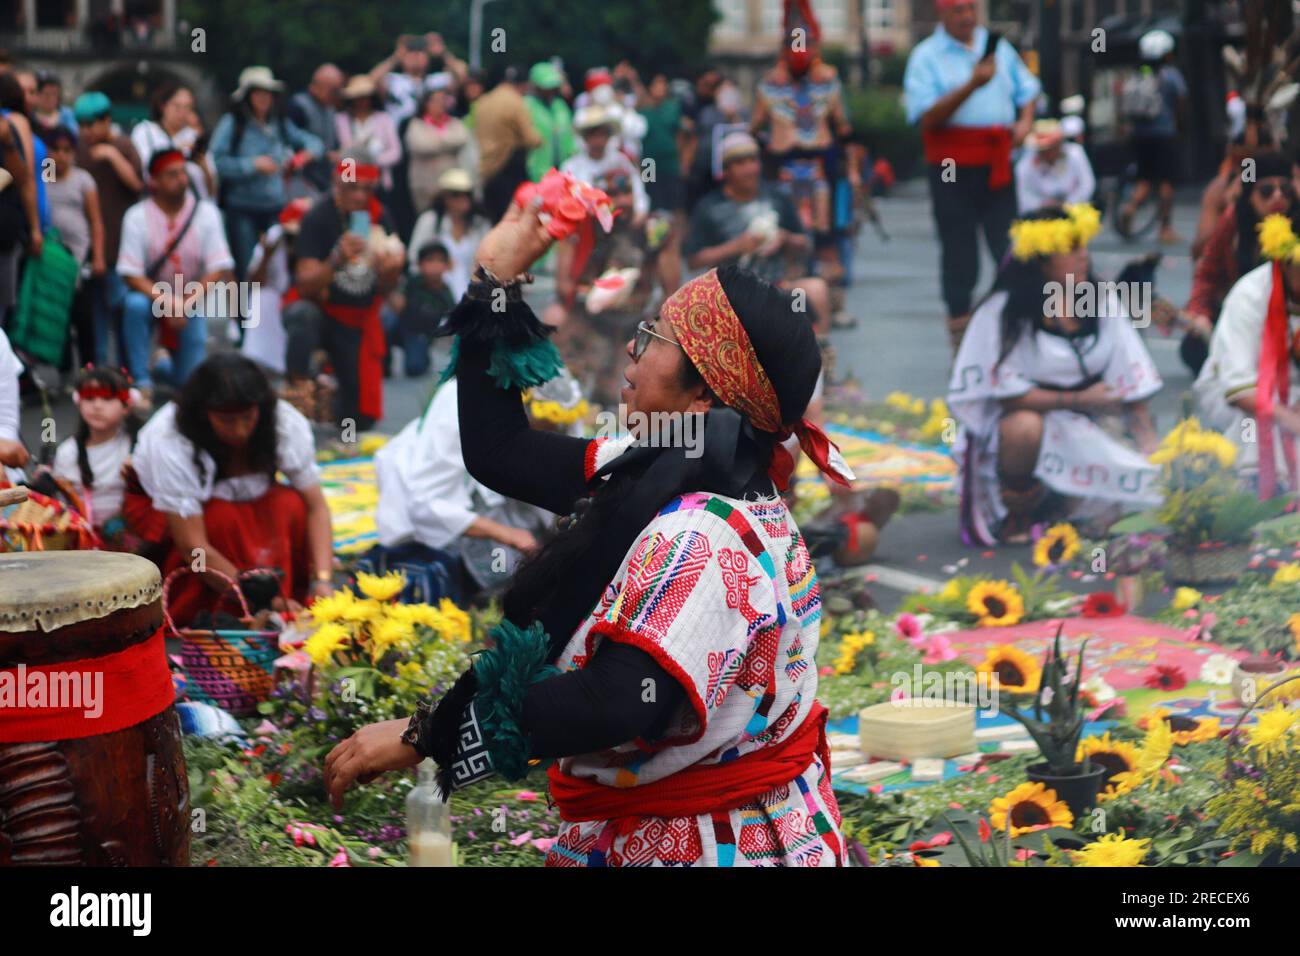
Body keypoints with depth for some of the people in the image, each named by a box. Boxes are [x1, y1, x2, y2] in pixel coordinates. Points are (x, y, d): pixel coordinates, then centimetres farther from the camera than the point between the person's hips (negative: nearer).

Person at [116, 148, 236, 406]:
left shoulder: (206, 213, -11)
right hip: (150, 293, -1)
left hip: (193, 300, 1)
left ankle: (163, 363, 33)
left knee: (191, 379, -4)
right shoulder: (137, 217, -15)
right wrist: (166, 301, -30)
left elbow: (219, 269, -12)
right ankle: (142, 384, -23)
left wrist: (187, 303, -23)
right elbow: (130, 273, -17)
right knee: (134, 305, -37)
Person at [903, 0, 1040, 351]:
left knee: (1012, 249, 3)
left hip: (998, 165, 4)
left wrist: (1025, 122, 2)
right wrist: (972, 85, -23)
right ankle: (960, 342, 10)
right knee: (959, 256, 2)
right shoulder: (926, 57, -3)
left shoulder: (999, 47, 13)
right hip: (954, 170, -4)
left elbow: (1026, 90, 22)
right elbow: (927, 117, -14)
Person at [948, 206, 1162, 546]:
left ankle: (1049, 506, 14)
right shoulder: (1002, 312, -13)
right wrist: (1079, 399, -18)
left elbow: (1131, 379, 1)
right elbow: (1007, 395, -17)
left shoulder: (1103, 304, 2)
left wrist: (1149, 444, -10)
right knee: (1025, 427, -40)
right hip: (1019, 420, -4)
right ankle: (1015, 516, -12)